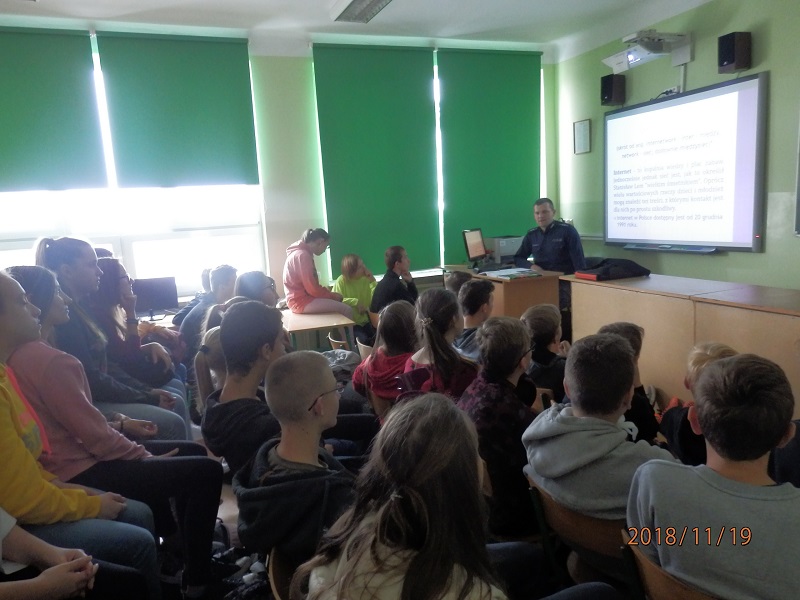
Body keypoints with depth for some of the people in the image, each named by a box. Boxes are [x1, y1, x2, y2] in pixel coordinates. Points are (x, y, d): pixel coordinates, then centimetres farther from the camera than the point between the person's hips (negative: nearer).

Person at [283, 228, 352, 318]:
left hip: (302, 297, 11)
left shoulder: (300, 253, 16)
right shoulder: (303, 255, -16)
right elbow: (312, 288, -19)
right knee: (346, 310, -16)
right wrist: (332, 295, -7)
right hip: (301, 301, -11)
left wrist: (327, 291, 7)